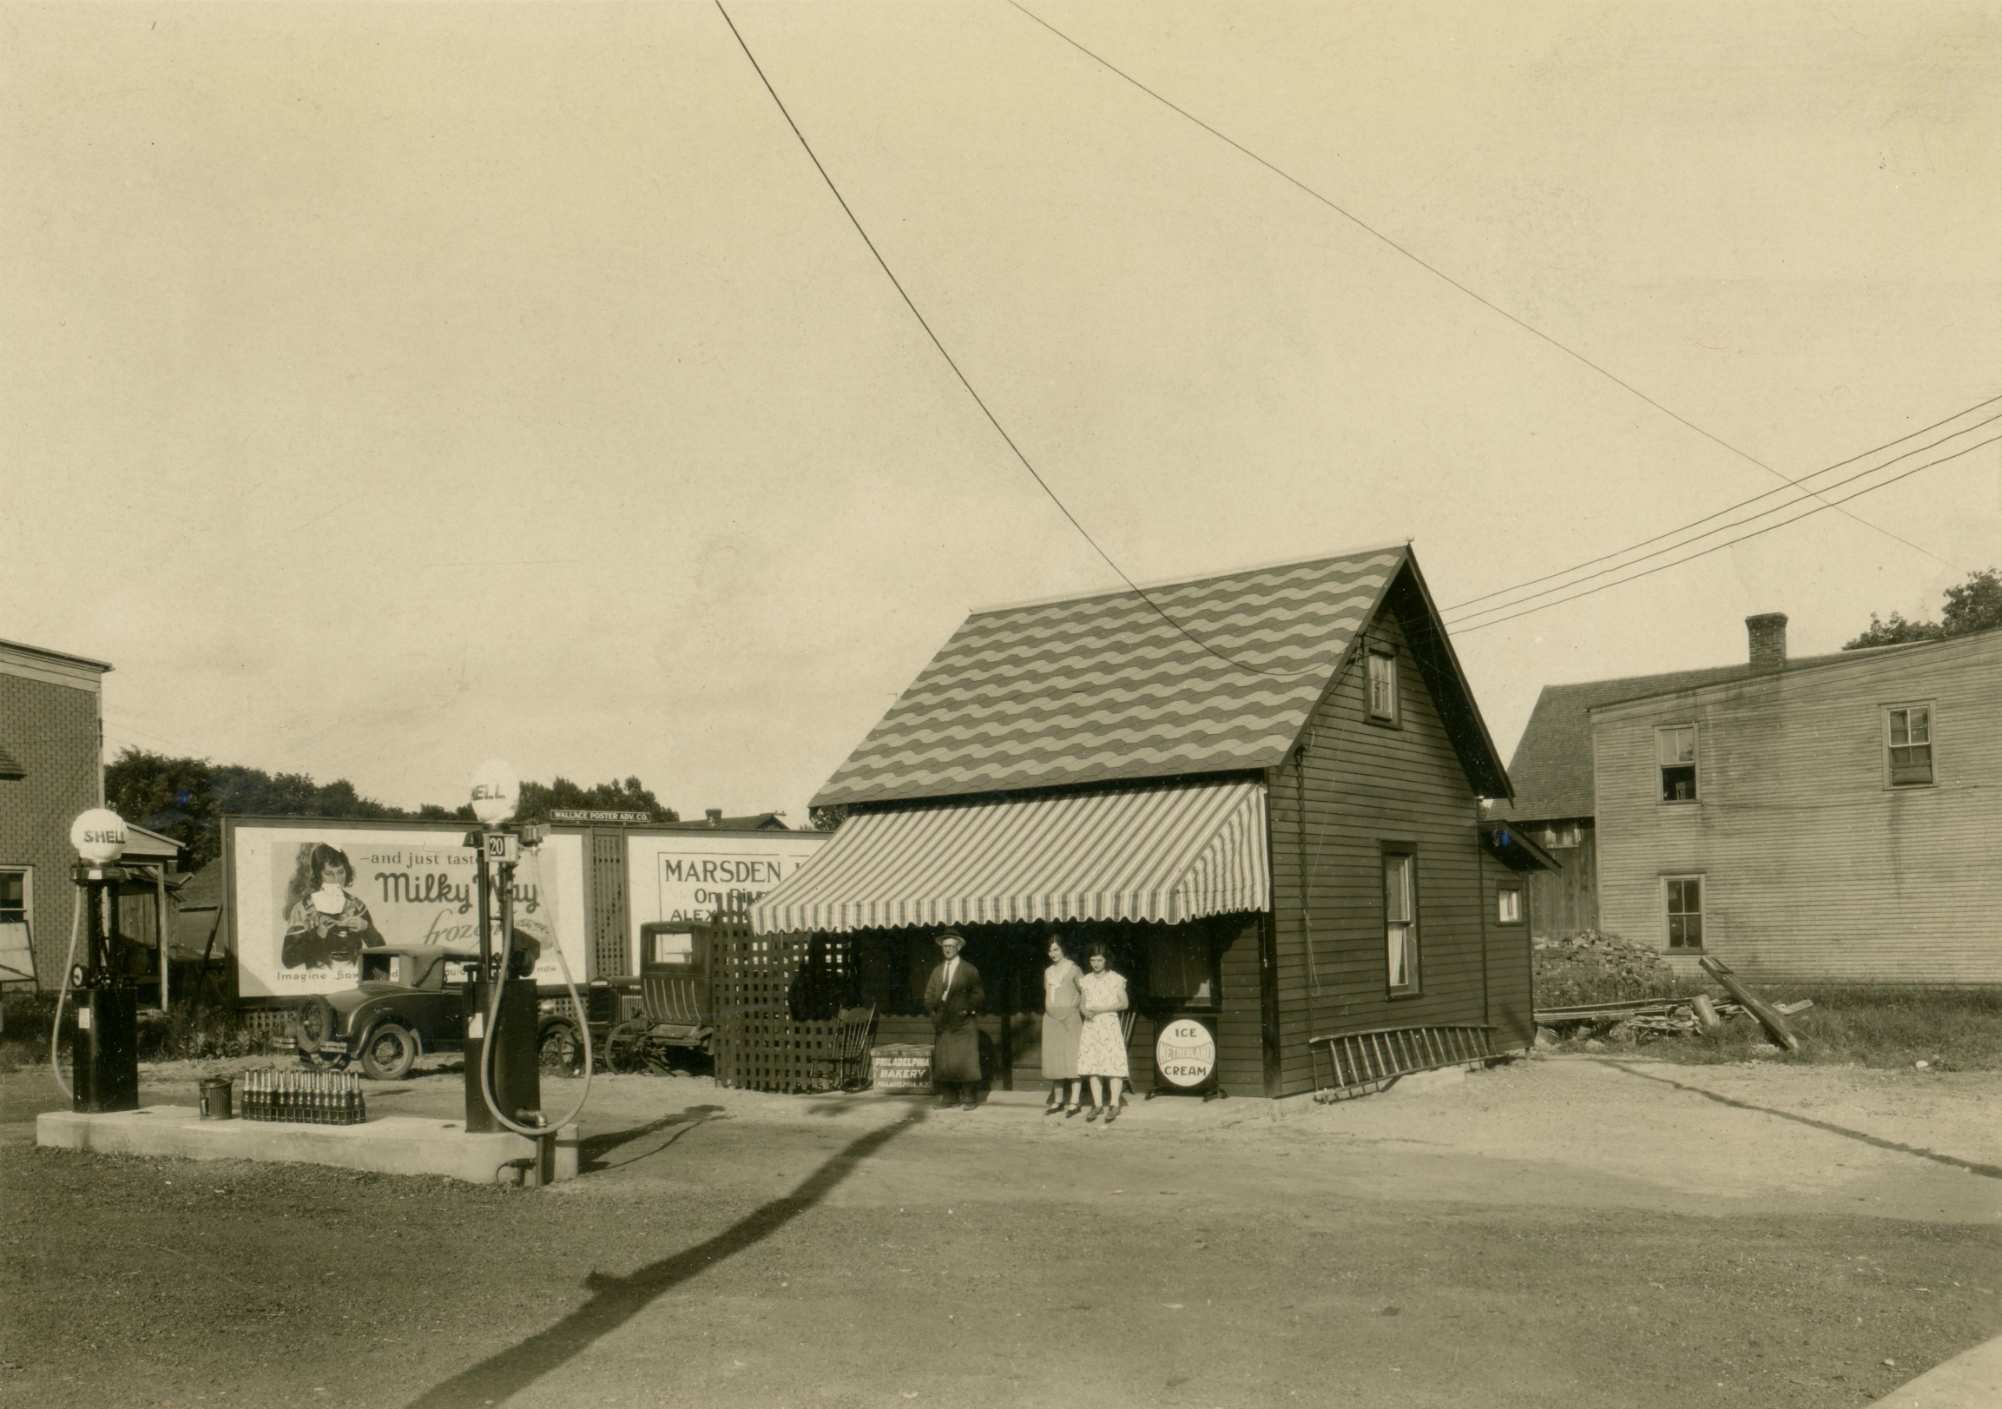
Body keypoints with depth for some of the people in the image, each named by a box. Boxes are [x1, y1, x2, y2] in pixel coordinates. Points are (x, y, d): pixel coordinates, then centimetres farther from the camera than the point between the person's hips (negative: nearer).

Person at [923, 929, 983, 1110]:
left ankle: (968, 1097, -1)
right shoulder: (937, 971, 17)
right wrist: (934, 1010, 1)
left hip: (963, 1023, -4)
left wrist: (966, 1010, -9)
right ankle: (946, 1096, 7)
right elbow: (929, 995, 17)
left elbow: (977, 995, 2)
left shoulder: (970, 971, 3)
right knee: (942, 1061, 0)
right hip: (942, 1024, 4)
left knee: (965, 1061, -7)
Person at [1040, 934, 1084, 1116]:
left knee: (1072, 1058, -6)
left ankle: (1074, 1102, -6)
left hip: (1069, 1017, -6)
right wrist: (1049, 1012, 8)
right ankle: (1058, 1100, 14)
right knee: (1054, 1059, 6)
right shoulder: (1048, 972, 14)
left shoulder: (1073, 970, -3)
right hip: (1051, 1019, 6)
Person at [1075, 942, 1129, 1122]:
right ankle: (1098, 1104, 10)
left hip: (1109, 1024, -4)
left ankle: (1114, 1104, -4)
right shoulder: (1086, 981, 11)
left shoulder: (1116, 980, 0)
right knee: (1092, 1065, 2)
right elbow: (1082, 1003, 15)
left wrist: (1102, 1009, -12)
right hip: (1091, 1026, 4)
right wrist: (1085, 1012, -8)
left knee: (1114, 1064, -9)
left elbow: (1124, 1003, -2)